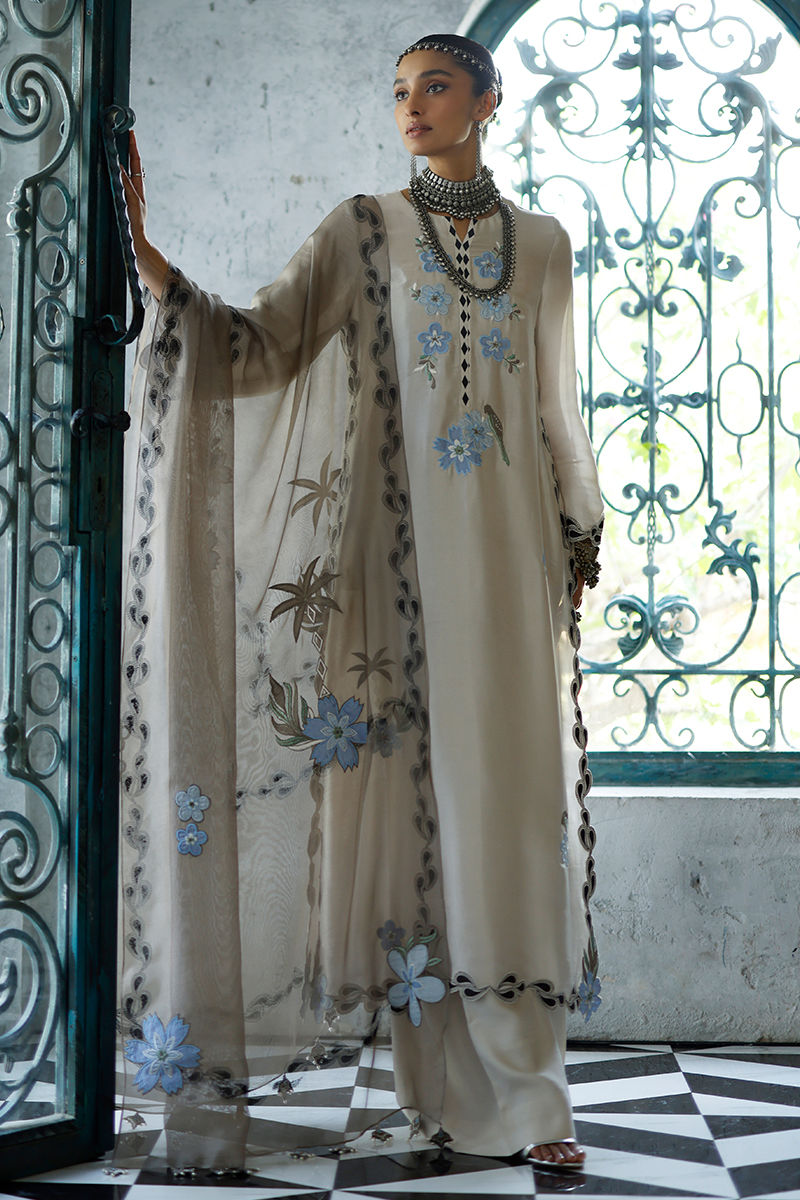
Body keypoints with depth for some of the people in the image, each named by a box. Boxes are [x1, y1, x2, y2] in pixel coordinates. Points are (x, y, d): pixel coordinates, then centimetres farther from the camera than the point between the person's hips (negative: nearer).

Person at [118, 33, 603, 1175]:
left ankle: (523, 1090, 5)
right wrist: (153, 266, -18)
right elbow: (261, 345, -5)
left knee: (514, 786, -1)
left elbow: (557, 406, 17)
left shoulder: (542, 242, 14)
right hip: (405, 544, -2)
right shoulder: (362, 230, 7)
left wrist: (580, 533, 14)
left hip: (511, 546, 2)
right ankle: (452, 1086, 4)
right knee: (422, 781, -4)